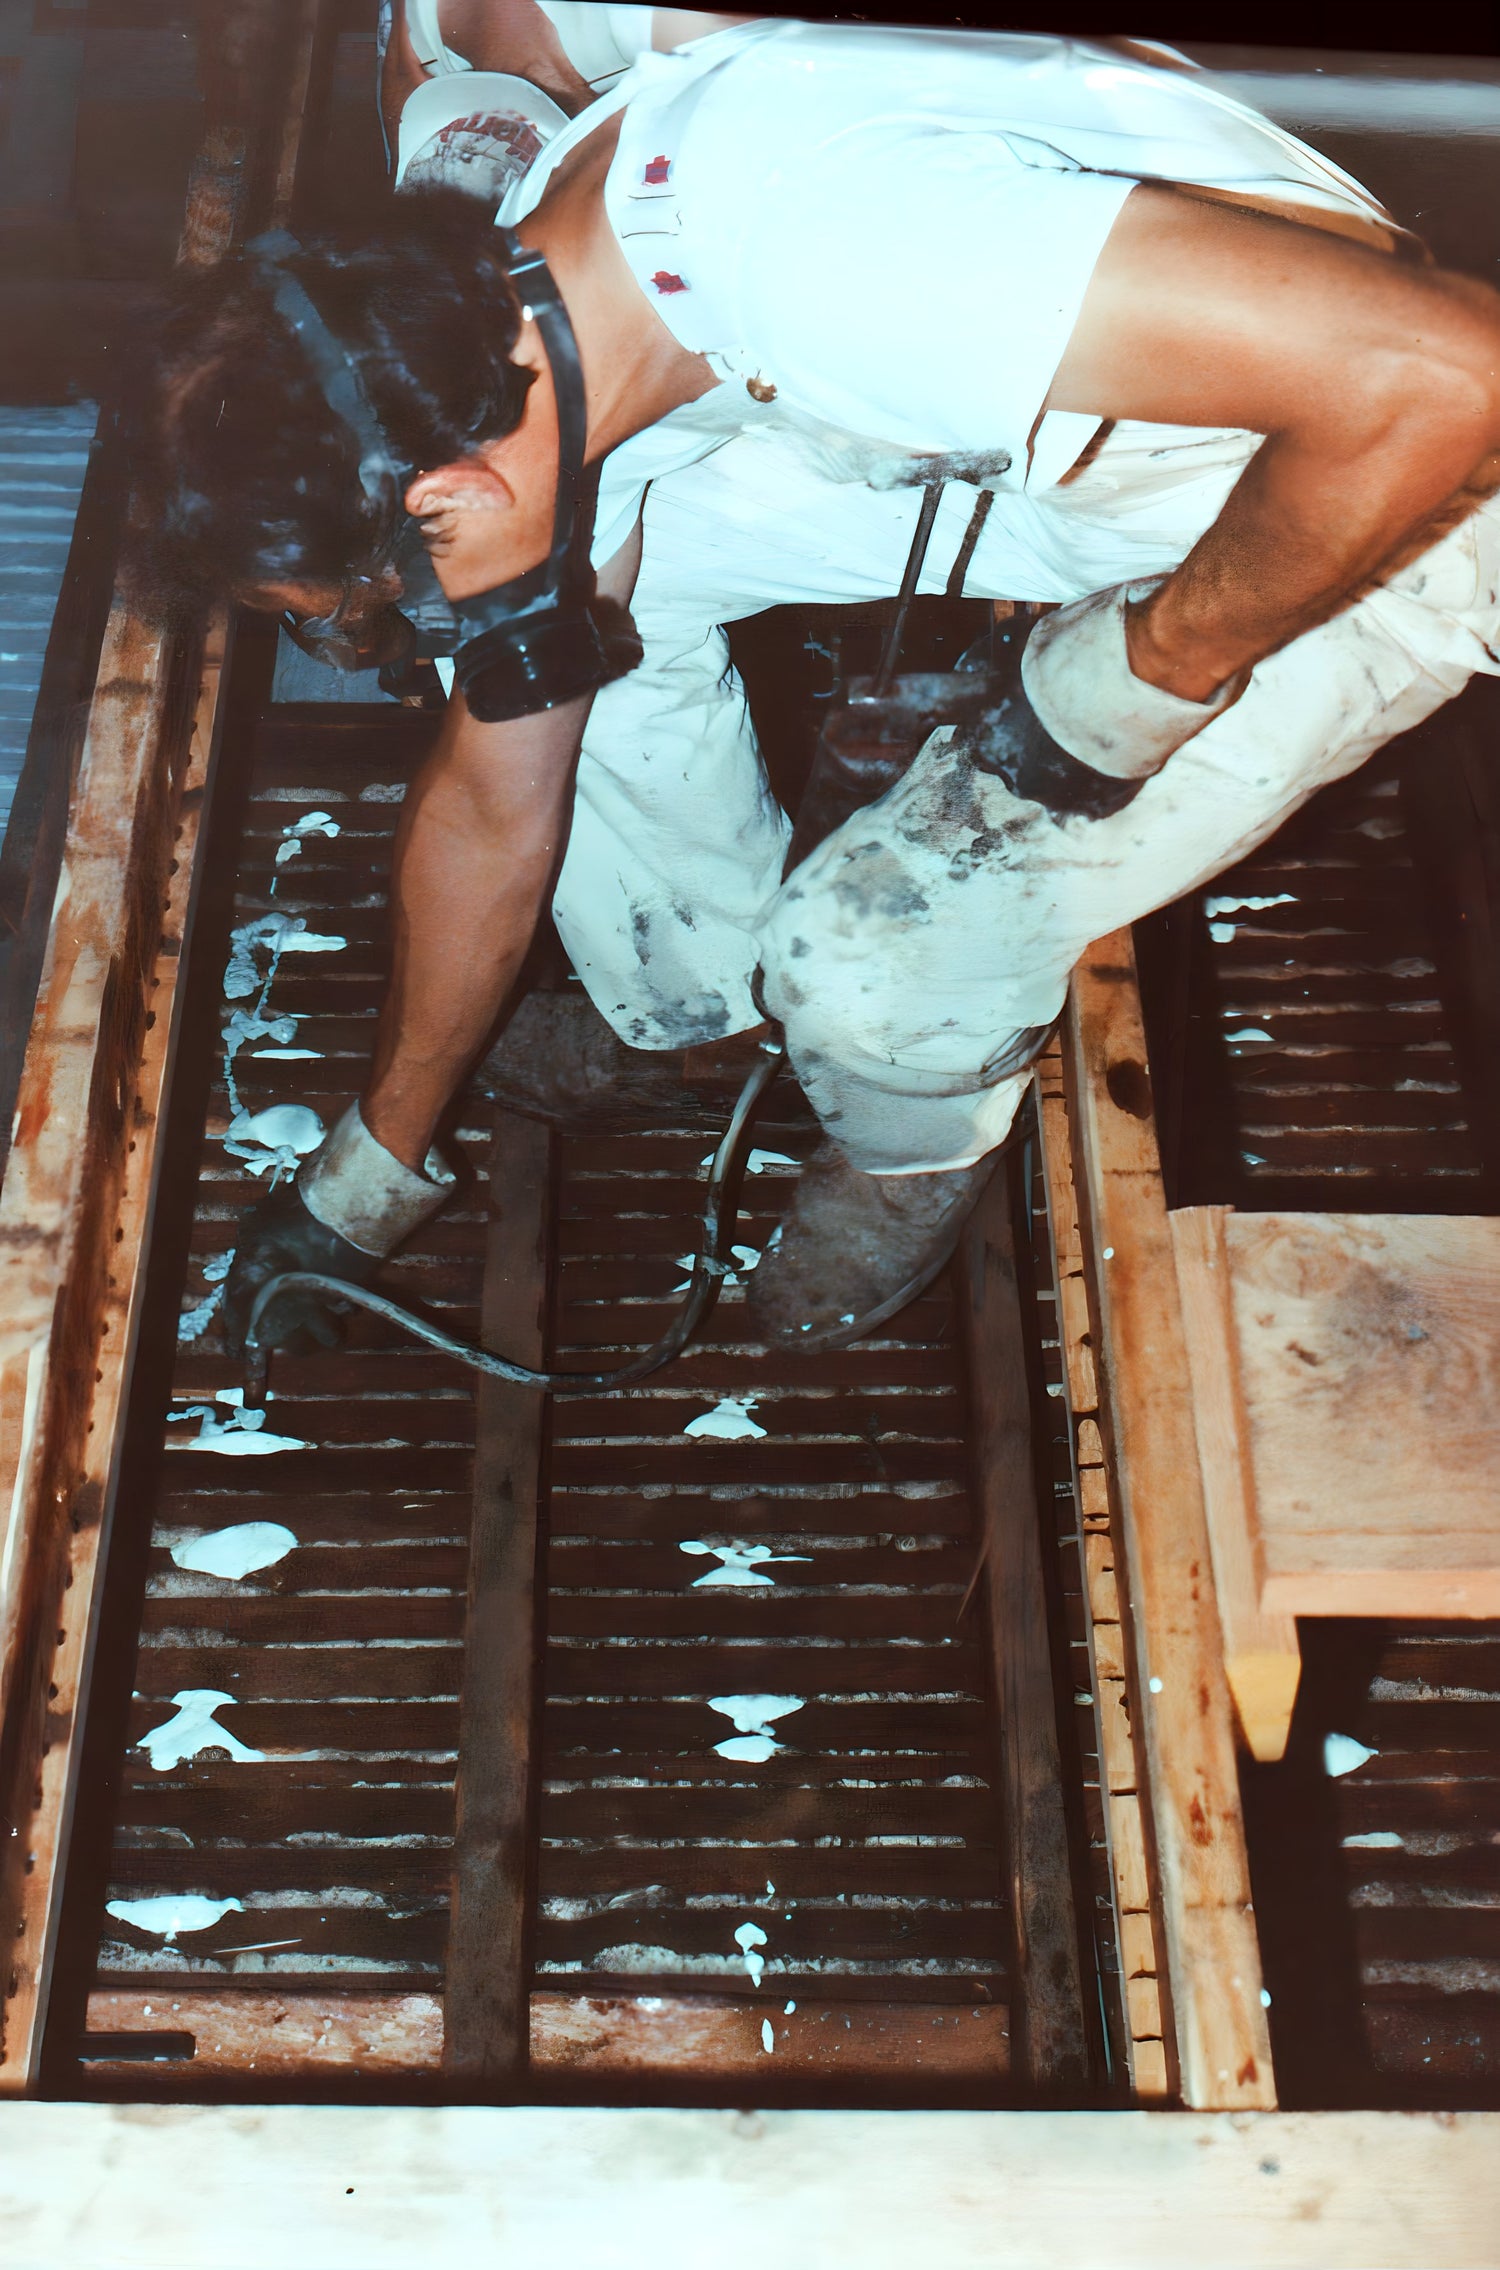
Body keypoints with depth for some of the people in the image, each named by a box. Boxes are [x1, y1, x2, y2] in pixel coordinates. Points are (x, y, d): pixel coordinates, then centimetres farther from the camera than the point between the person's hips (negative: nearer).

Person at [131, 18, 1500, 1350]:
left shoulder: (822, 256, -40)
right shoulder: (521, 349, -11)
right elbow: (491, 807, 1)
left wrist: (1139, 679, -26)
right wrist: (369, 1180, 11)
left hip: (1360, 535, -6)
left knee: (861, 957, -18)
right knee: (575, 588, -4)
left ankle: (920, 1143, 19)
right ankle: (690, 997, 21)